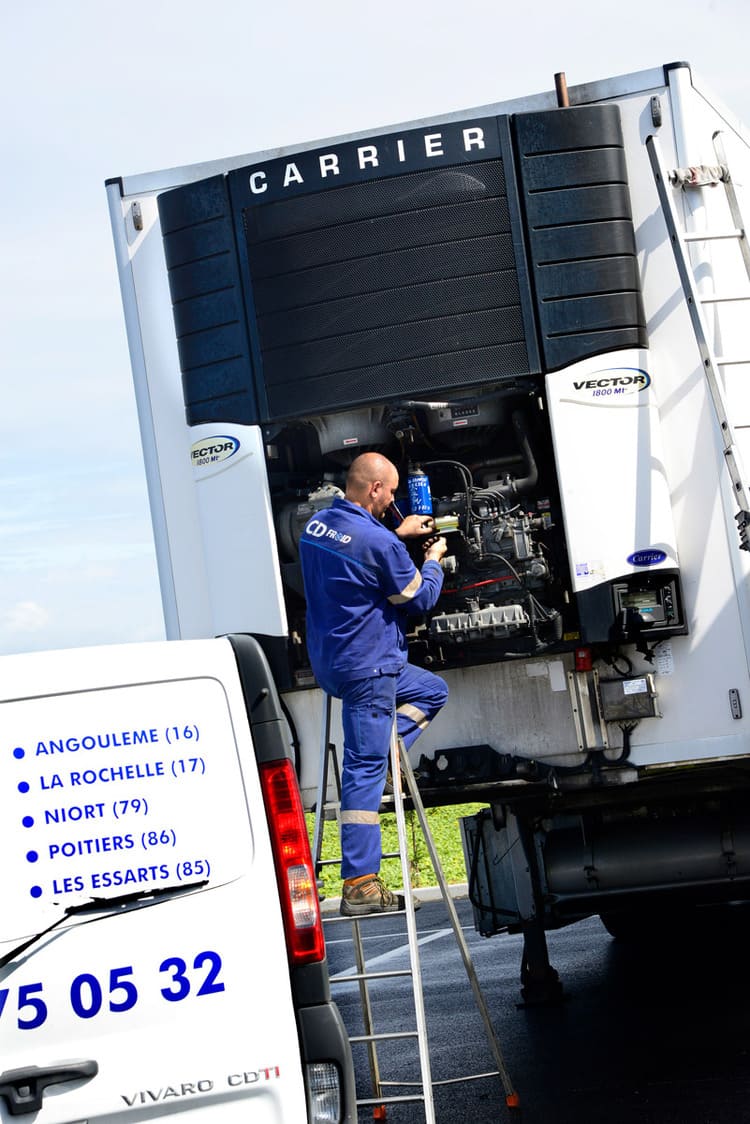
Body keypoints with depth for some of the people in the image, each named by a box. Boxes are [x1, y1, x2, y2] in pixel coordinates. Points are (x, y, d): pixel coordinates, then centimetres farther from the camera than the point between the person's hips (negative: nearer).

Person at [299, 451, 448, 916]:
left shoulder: (319, 525, 6)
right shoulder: (376, 541, -20)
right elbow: (419, 597, -7)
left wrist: (398, 535, 25)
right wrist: (434, 560, 11)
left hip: (331, 662, 9)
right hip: (366, 669, -9)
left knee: (432, 690, 25)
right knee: (364, 769, -8)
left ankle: (387, 753, 9)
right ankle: (359, 886, -7)